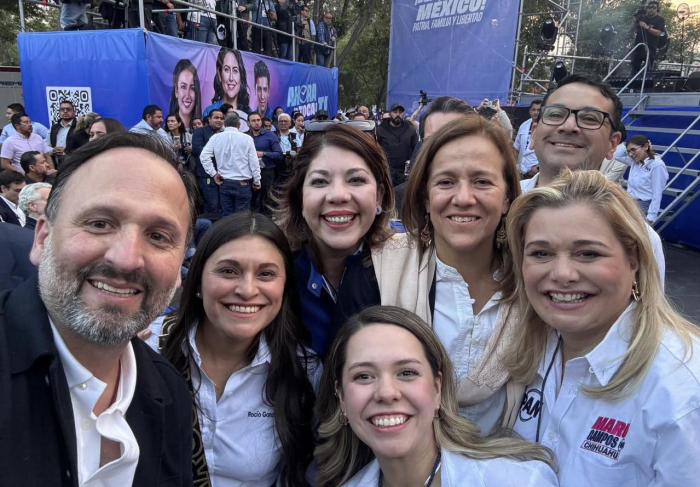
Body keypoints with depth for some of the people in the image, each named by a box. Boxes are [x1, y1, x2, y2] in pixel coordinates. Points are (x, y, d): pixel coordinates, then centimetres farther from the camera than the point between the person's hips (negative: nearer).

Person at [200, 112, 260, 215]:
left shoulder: (216, 138, 0)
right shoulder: (247, 138, -6)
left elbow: (204, 156, -6)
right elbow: (254, 162, -5)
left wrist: (213, 173, 2)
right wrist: (257, 181, 5)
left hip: (224, 183, 3)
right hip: (243, 183, -2)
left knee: (226, 216, 9)